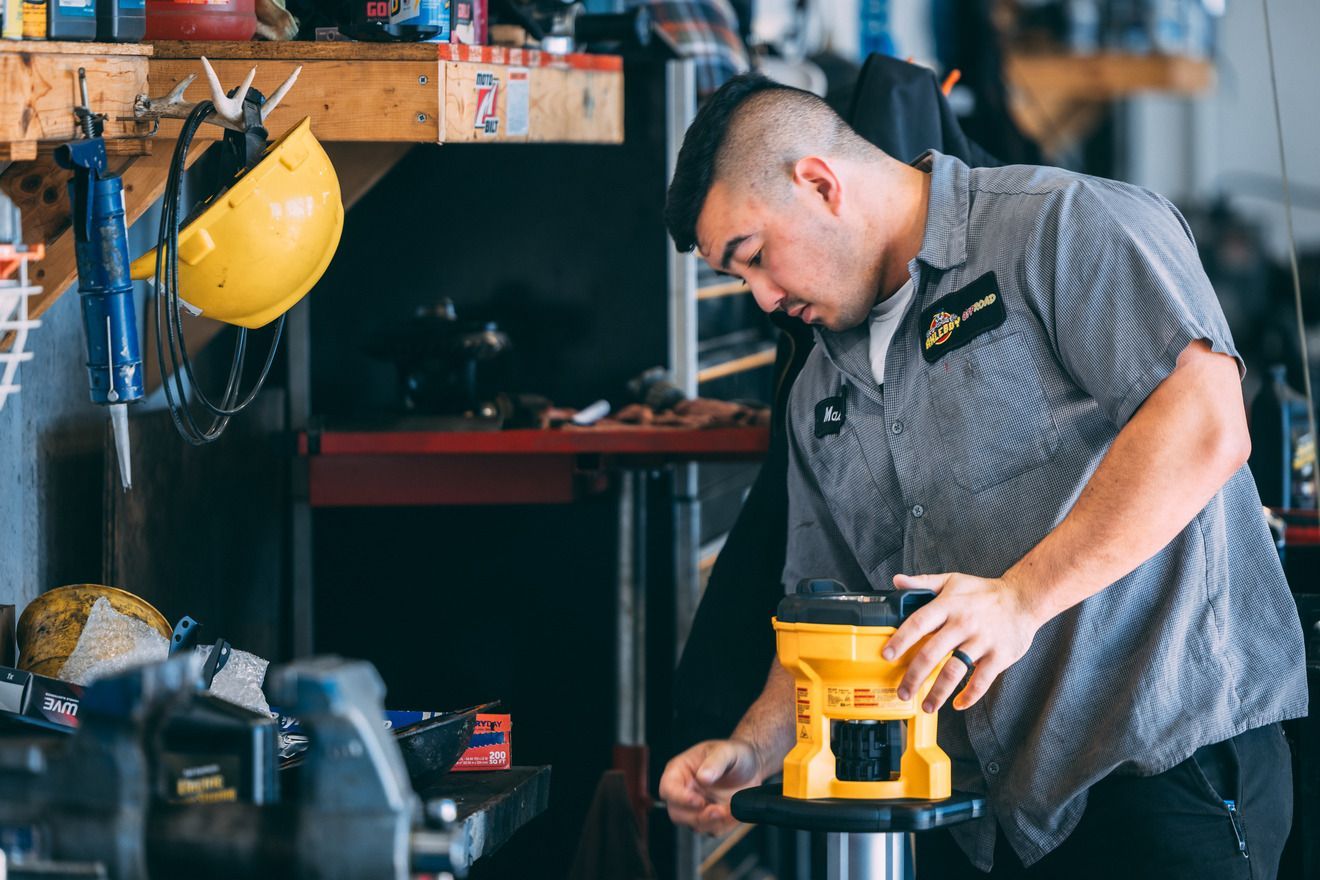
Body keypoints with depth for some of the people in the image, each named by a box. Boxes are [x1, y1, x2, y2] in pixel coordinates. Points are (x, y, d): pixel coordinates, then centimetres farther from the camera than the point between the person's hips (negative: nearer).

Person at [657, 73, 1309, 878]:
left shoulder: (1064, 225, -6)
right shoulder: (822, 395, 20)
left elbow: (1204, 426, -20)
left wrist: (1020, 597, -25)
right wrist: (752, 750, 5)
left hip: (1165, 758, -7)